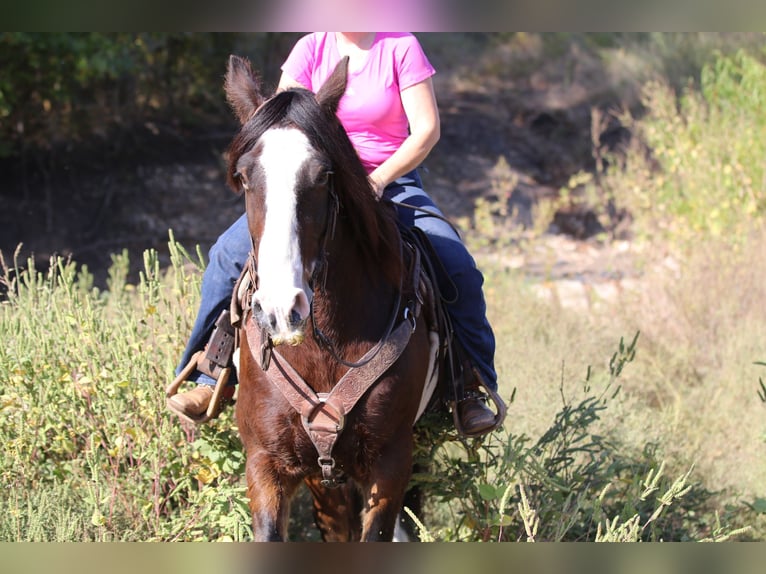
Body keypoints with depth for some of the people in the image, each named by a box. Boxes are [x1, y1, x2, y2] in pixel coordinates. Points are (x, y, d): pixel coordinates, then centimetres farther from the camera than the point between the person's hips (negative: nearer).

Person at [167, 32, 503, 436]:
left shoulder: (401, 47, -3)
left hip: (391, 181, -2)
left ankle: (473, 388, -9)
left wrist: (380, 178, -20)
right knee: (231, 254, -16)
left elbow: (427, 129, -8)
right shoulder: (310, 49, 2)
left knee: (459, 269, -23)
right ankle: (213, 377, -6)